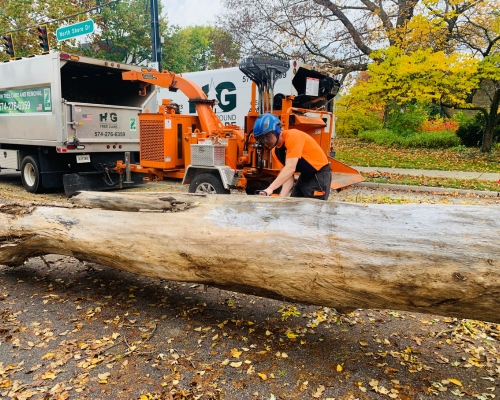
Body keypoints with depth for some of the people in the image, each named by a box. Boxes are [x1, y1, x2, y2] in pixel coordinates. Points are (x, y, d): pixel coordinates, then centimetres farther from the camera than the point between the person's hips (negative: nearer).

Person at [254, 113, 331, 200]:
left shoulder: (293, 136, -25)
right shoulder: (276, 151, 0)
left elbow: (290, 168, -34)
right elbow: (288, 175, -6)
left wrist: (270, 189, -43)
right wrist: (281, 198, -22)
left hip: (320, 175, -9)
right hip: (305, 176, 9)